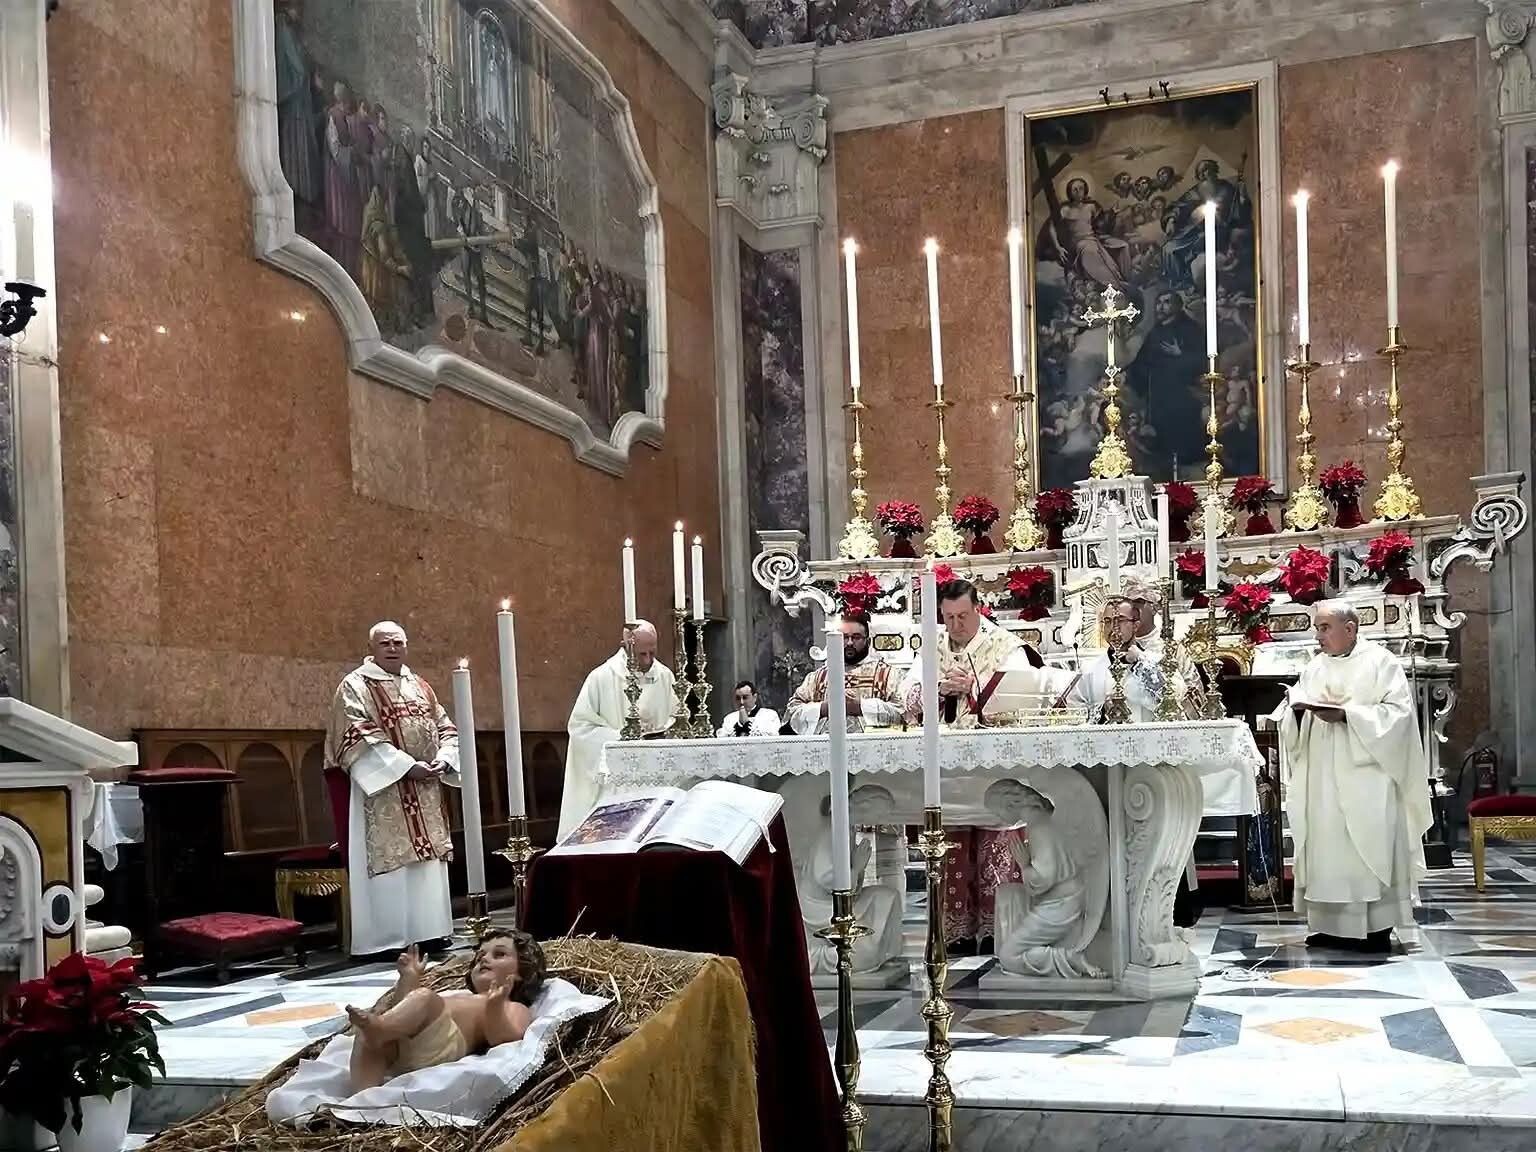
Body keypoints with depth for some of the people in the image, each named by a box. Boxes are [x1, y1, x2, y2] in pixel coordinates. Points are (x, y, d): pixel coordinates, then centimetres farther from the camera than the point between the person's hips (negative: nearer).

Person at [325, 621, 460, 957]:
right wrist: (409, 766, -20)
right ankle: (389, 939, -3)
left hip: (426, 795, 6)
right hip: (384, 792, -6)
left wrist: (443, 760, -6)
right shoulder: (355, 687, -3)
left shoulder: (420, 687, 17)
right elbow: (361, 739, -15)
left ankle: (428, 933, 13)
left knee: (429, 862, 6)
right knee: (391, 861, -7)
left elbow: (445, 729, 16)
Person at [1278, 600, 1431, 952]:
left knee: (1369, 845, -5)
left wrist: (1347, 714, -18)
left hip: (1365, 776, -5)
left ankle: (1377, 928, 0)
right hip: (1322, 780, 5)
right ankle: (1332, 926, 9)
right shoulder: (1314, 669, 14)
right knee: (1326, 848, 4)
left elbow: (1398, 710, -11)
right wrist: (1297, 707, -11)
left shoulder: (1380, 662, -2)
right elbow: (1293, 720, 12)